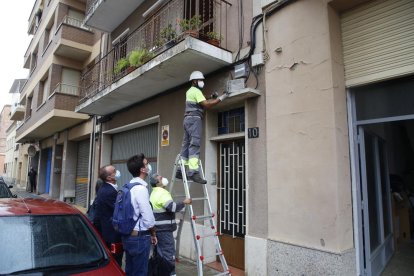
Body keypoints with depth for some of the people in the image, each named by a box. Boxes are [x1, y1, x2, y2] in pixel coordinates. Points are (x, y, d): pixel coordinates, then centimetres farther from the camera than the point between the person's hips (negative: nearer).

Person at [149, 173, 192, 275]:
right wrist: (184, 202, -15)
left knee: (160, 252, 17)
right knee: (169, 253, -3)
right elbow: (172, 207, -27)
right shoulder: (162, 193, -18)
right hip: (164, 229, -10)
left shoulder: (154, 193, 15)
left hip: (158, 228, 10)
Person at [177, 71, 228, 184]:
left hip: (188, 119, 10)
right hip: (194, 119, -10)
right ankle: (193, 172, -25)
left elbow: (203, 103, 21)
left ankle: (180, 171, 11)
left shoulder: (190, 91, 25)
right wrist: (221, 98, -11)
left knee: (186, 144, 8)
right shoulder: (196, 91, -5)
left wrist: (212, 98, 14)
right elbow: (206, 104, -15)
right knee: (194, 145, -17)